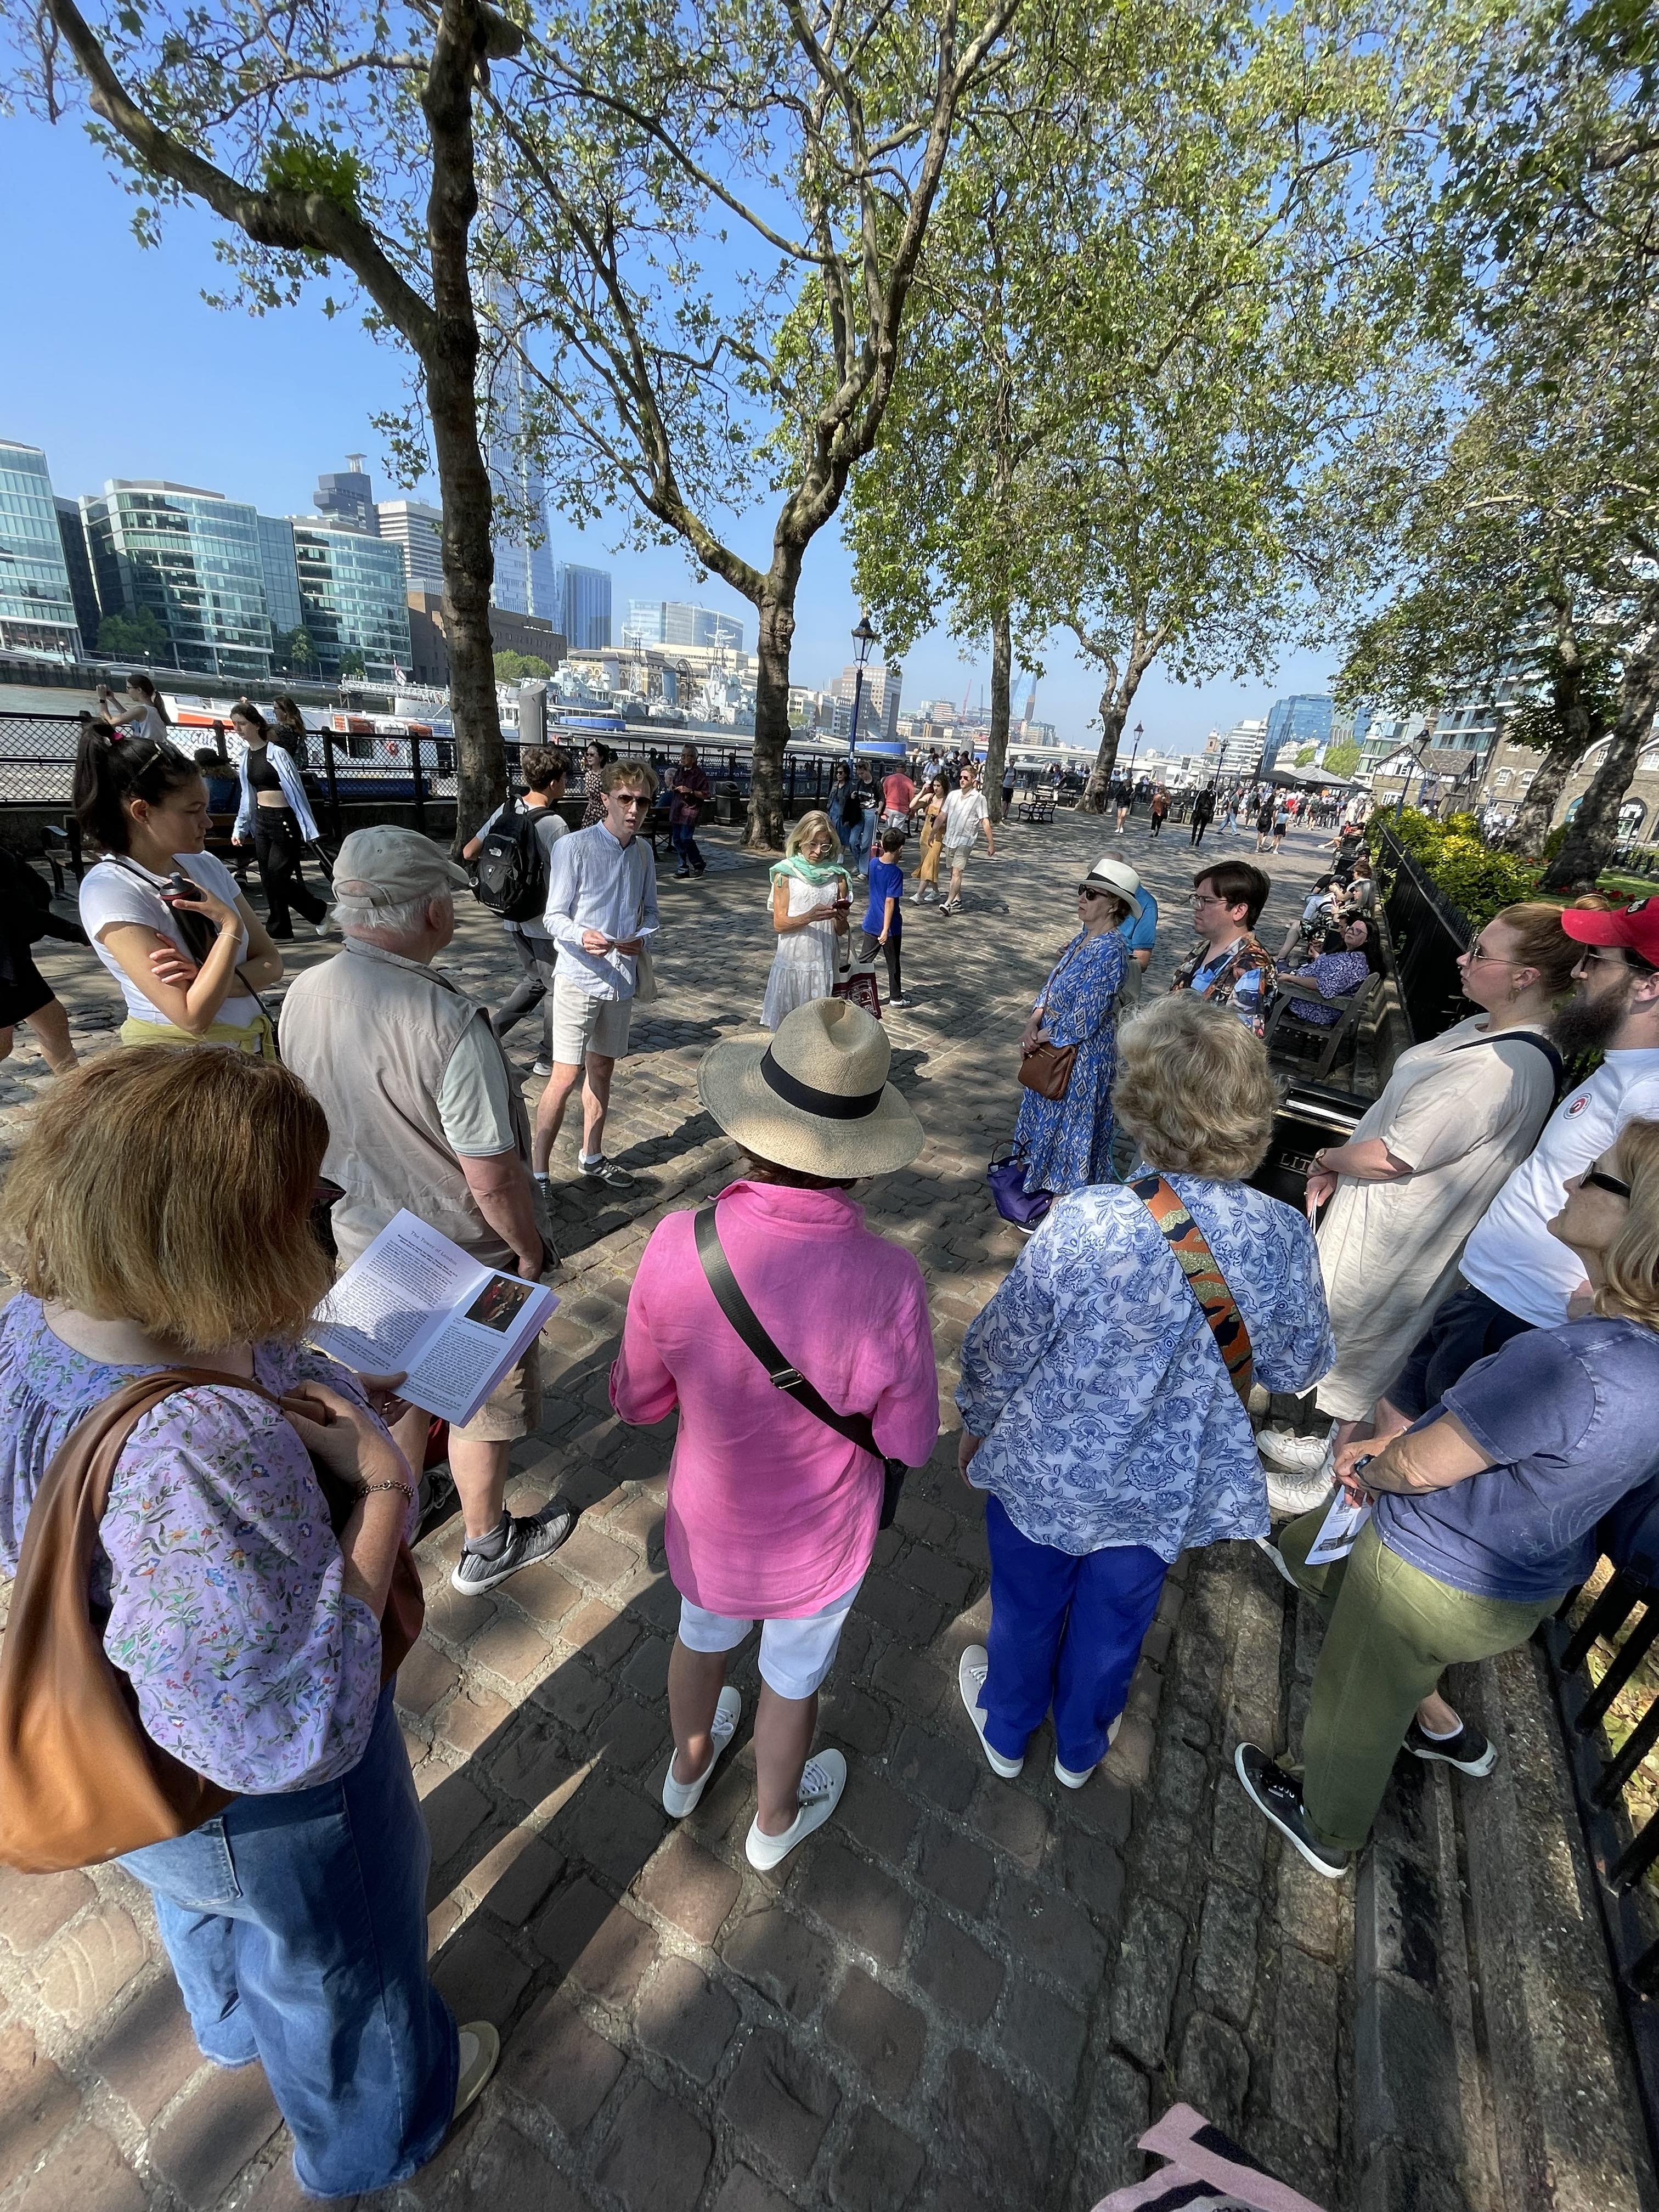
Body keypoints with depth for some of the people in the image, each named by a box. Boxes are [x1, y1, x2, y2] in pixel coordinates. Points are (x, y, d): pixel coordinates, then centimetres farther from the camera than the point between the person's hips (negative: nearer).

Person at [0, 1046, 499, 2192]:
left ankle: (236, 2023, 73)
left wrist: (332, 1394, -10)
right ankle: (375, 2129, 61)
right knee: (337, 1967, 29)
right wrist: (386, 1488, -35)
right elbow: (293, 1730, -37)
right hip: (267, 1801, -6)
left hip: (131, 1746, 7)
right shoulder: (194, 1456, -47)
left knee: (211, 1909, 41)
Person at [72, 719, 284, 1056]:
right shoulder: (109, 888, -18)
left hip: (252, 1046, 6)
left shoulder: (205, 865, -1)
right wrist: (230, 925, -21)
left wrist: (206, 983, -21)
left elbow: (271, 964, -4)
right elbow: (193, 1017, -26)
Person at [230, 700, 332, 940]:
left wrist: (309, 829, -13)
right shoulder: (245, 756, 11)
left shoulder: (277, 753, -10)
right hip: (261, 821, 7)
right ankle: (280, 931, 14)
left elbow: (297, 791, -10)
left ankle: (319, 912, 14)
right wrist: (240, 828, 18)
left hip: (284, 820, -7)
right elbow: (248, 795, 18)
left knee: (277, 878, -7)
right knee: (268, 880, 6)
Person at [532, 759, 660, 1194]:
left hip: (622, 979, 6)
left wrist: (643, 938, -9)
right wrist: (582, 936, -32)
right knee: (565, 1078, -5)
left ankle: (591, 1158, 32)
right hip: (579, 979, -6)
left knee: (602, 1071, 17)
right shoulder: (573, 847, -12)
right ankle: (538, 1173, 7)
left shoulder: (644, 851, 6)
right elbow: (554, 917, -10)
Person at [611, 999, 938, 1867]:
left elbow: (638, 1399, -13)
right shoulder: (888, 1280, -35)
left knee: (701, 1637, 34)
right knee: (791, 1679, 29)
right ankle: (775, 1821, 60)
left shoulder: (676, 1248, -30)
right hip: (815, 1541, -1)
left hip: (709, 1519, 2)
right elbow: (909, 1440, -18)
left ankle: (688, 1768, 65)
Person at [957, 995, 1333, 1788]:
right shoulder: (1282, 1238, -23)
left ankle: (1006, 1729, 56)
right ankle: (1081, 1746, 59)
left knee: (1027, 1603, 27)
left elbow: (1002, 1347, -19)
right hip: (1165, 1488, 3)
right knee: (1115, 1618, 30)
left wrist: (977, 1423, 1)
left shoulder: (1082, 1223, -33)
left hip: (1046, 1470, -2)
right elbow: (1296, 1369, -5)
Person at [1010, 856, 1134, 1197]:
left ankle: (1069, 1191, 27)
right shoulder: (1083, 937, 3)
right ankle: (1042, 1173, 41)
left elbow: (1084, 1019, -25)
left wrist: (1041, 1036, -13)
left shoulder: (1110, 951, -24)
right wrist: (1033, 1024, -7)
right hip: (1054, 1045, 9)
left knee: (1071, 1122, 8)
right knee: (1048, 1113, 21)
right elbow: (1052, 984, 9)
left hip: (1083, 1054, -8)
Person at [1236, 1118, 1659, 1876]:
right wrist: (1388, 1450, -1)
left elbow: (1417, 1469, -24)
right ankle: (1438, 1723, 46)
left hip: (1438, 1581, -7)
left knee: (1354, 1708, 21)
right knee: (1306, 1545, 30)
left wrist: (1372, 1467, -3)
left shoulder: (1567, 1362, -37)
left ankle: (1326, 1835, 51)